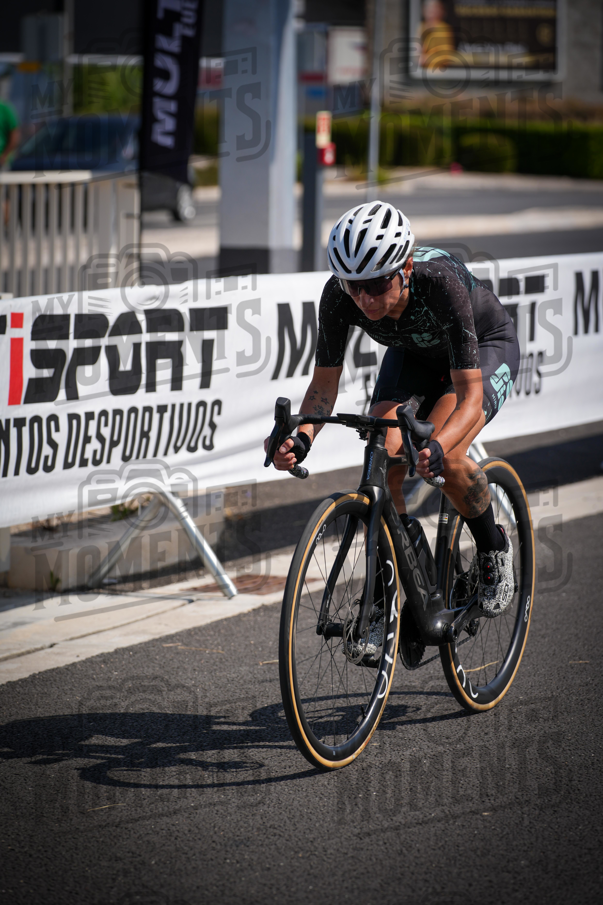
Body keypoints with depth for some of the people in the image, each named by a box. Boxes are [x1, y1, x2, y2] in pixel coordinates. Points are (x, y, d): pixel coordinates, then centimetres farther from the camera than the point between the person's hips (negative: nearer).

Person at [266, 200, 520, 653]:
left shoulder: (441, 284, -42)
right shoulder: (339, 296, -31)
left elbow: (469, 394, -42)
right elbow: (324, 382, -20)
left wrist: (435, 447, -60)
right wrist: (301, 438, -40)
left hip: (487, 347, -4)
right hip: (414, 354, 4)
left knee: (446, 460, -29)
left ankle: (493, 551, 0)